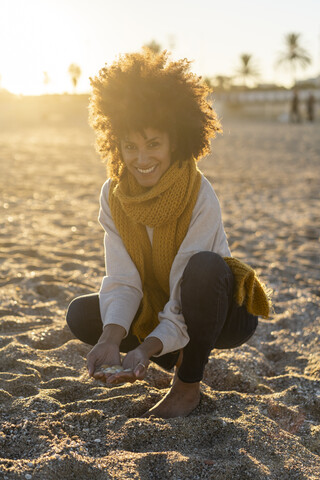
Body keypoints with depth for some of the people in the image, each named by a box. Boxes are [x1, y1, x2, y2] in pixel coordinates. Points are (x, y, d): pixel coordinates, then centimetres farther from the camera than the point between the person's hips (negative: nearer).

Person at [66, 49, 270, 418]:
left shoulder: (200, 198, -27)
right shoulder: (113, 194, -12)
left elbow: (183, 298, -28)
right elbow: (122, 281, -17)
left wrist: (147, 348, -43)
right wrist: (111, 338, -35)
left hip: (220, 313, -4)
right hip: (157, 308, 5)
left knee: (205, 265, -36)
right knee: (81, 314, -13)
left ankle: (188, 385, -15)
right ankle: (182, 361, 3)